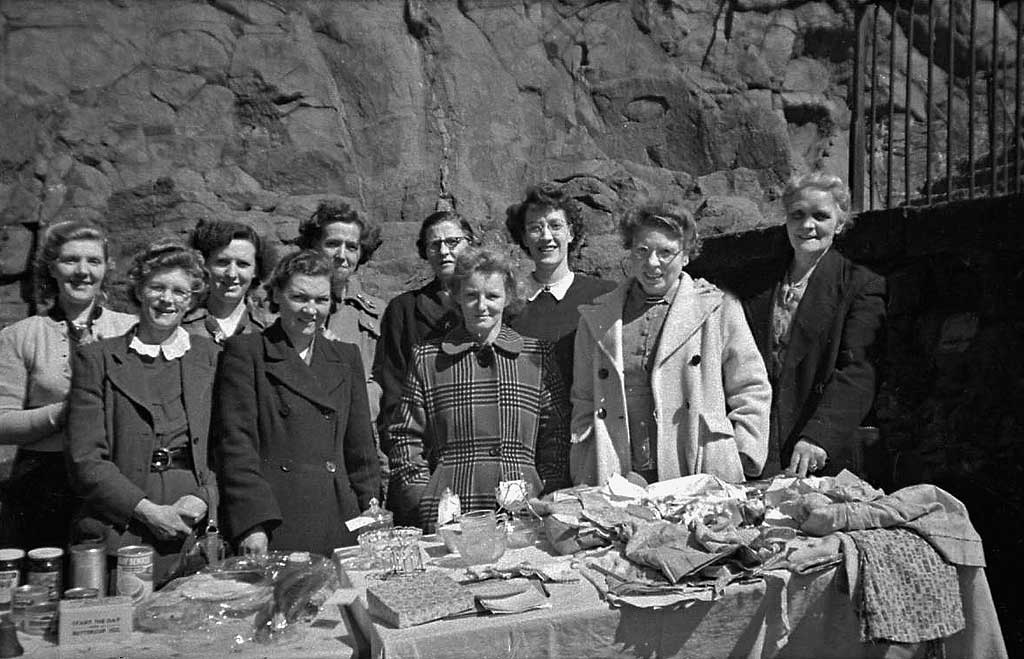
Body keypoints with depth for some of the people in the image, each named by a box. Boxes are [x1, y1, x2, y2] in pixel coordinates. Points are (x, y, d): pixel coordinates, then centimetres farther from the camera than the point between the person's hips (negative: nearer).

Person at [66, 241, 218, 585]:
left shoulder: (209, 357, 10)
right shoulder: (97, 359, 5)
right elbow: (85, 460, -2)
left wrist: (205, 498, -8)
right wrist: (148, 511, -11)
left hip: (194, 533, 1)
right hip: (117, 536, -1)